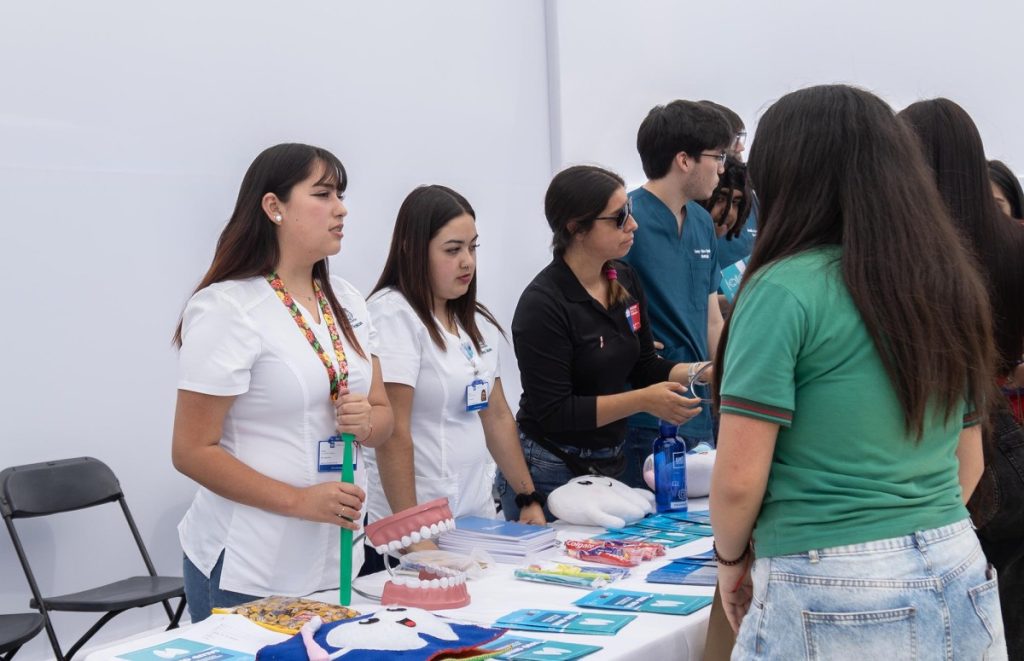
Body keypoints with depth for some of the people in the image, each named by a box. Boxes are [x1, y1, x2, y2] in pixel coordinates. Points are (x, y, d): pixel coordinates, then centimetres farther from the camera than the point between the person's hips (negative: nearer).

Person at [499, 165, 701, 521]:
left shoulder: (625, 281, 2)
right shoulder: (542, 304, -19)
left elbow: (644, 367, 11)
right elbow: (553, 411, -20)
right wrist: (643, 401, -25)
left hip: (612, 464, 7)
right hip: (551, 473, -6)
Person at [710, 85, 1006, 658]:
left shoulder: (786, 288, -14)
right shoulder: (952, 283, 7)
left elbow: (739, 477, -15)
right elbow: (969, 462, 15)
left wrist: (732, 557, 3)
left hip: (834, 600, -6)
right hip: (958, 586, 6)